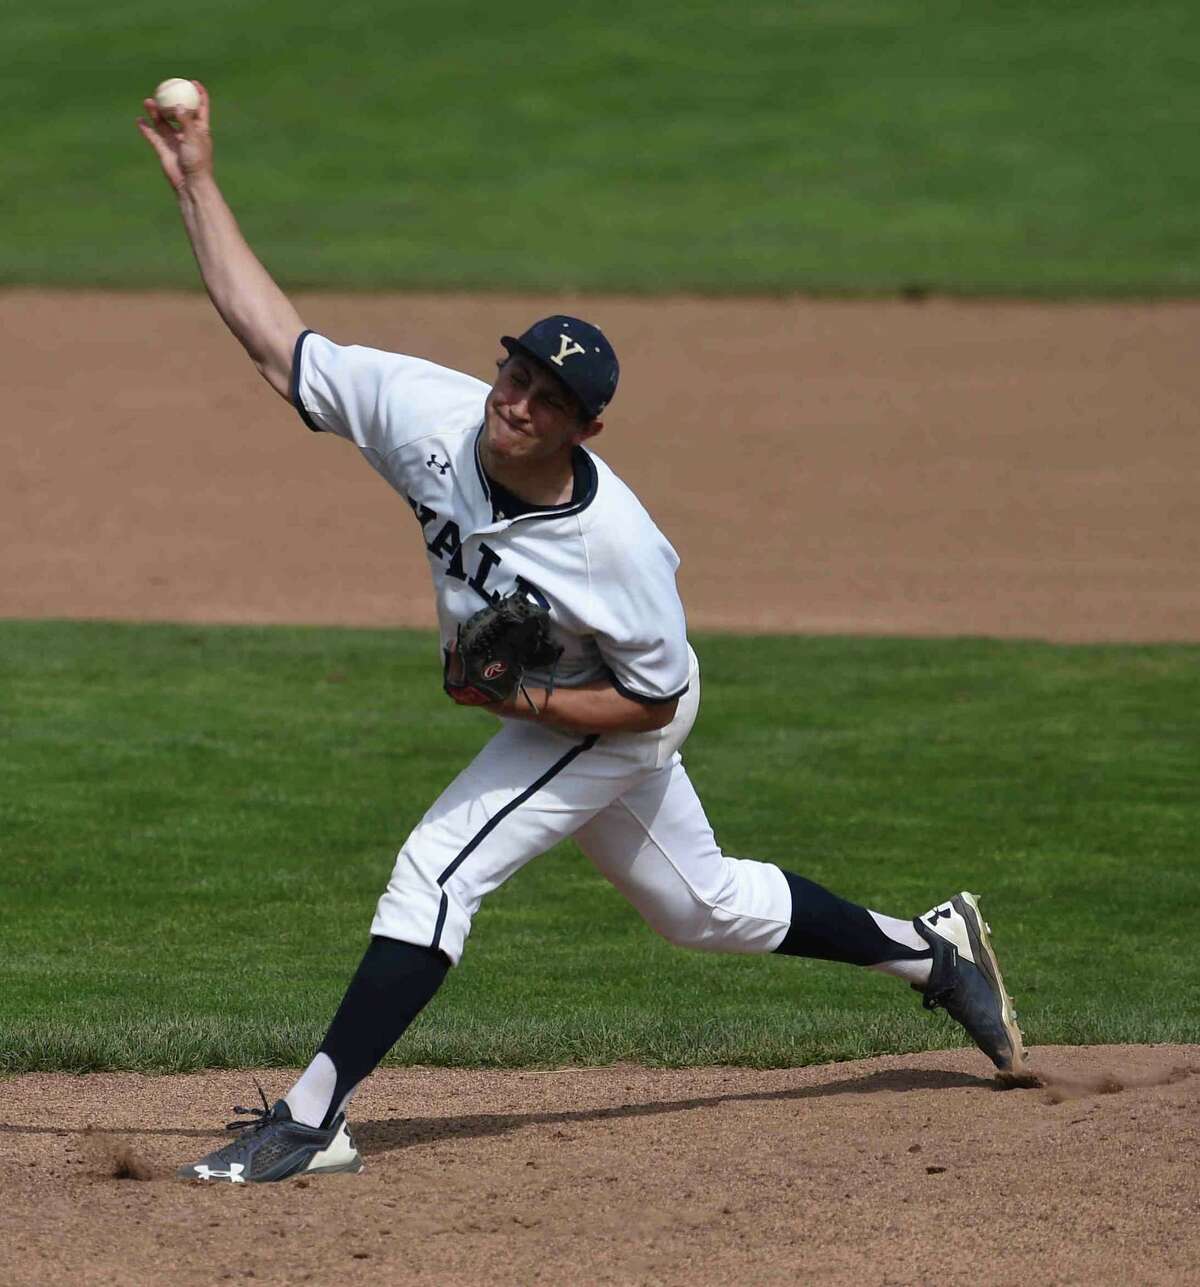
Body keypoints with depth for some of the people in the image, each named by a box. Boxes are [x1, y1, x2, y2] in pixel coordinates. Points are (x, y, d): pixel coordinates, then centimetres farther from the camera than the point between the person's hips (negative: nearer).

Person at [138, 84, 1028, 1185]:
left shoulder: (615, 541, -35)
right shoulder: (432, 413, -24)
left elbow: (655, 698, -21)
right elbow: (276, 340, -21)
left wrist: (536, 702, -34)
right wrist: (198, 186, -26)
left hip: (612, 722, -7)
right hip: (542, 706, 7)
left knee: (438, 871, -19)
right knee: (705, 907, 22)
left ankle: (311, 1123, -16)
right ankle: (933, 949, 40)